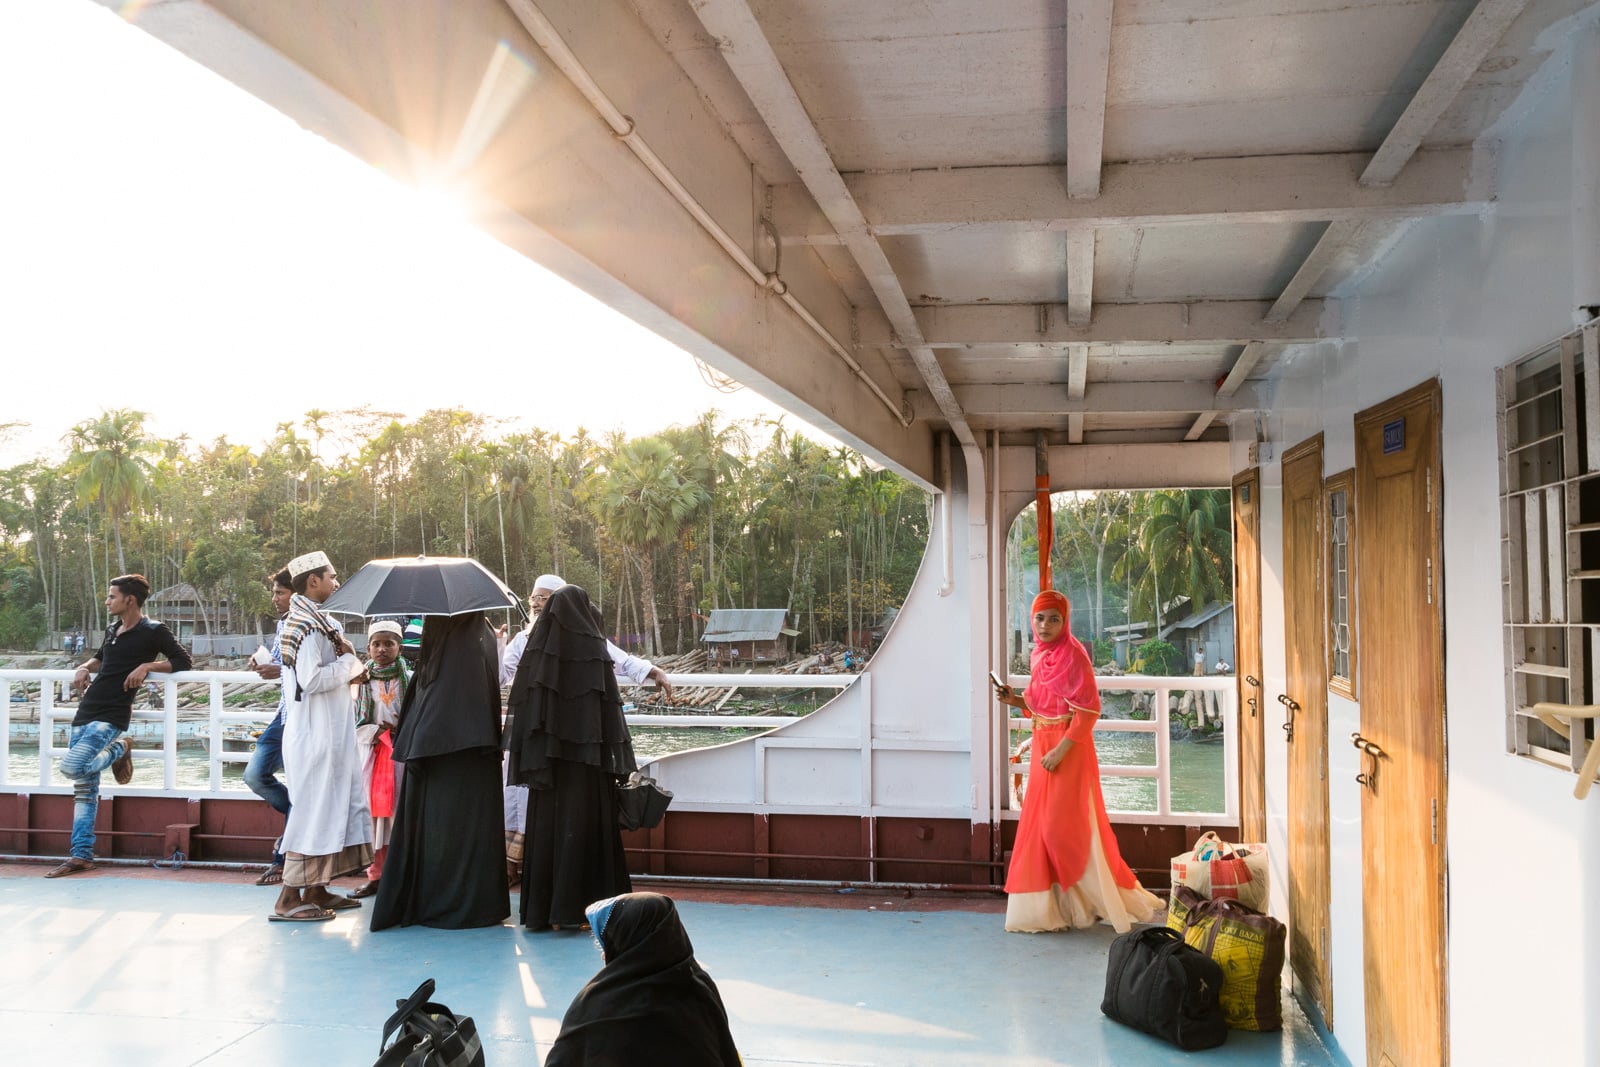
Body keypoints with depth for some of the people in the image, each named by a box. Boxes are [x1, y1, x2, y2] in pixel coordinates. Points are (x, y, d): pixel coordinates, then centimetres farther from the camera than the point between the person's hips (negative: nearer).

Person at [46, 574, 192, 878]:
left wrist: (147, 665, -18)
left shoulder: (153, 631, -5)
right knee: (84, 788, 6)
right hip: (85, 713, 7)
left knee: (71, 767, -25)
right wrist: (84, 668, 10)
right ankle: (82, 855, 12)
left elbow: (184, 662, -7)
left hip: (111, 717, -7)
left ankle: (118, 749, 4)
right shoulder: (112, 630, 15)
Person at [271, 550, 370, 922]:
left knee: (328, 807, 14)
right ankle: (289, 898, 1)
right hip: (315, 734, -10)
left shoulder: (311, 620, 14)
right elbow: (310, 680, -24)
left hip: (327, 734, 10)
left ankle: (315, 889, 21)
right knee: (312, 810, -5)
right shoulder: (309, 624, -16)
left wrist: (343, 657, 3)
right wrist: (348, 661, -13)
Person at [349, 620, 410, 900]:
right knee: (376, 810, 1)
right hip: (373, 752, 2)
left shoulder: (410, 680, 4)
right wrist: (378, 731, -11)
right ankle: (378, 873, 10)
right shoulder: (363, 683, 9)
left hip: (403, 751, -2)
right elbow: (356, 724, 5)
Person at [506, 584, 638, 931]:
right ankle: (572, 910, 2)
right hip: (585, 754, -3)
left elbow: (522, 703, 2)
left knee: (545, 826, 9)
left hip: (547, 755, 3)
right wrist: (620, 760, -3)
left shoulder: (538, 647, 3)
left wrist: (529, 757, 8)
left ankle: (541, 911, 14)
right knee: (581, 826, 2)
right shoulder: (592, 646, -6)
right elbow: (609, 704, -8)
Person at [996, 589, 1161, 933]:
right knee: (1040, 826, 10)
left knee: (1066, 827, -5)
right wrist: (1015, 700, 3)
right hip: (1043, 746, 9)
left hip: (1069, 750, -9)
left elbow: (1089, 710, -19)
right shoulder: (1041, 654, 11)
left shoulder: (1072, 654, -15)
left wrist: (1060, 751, -22)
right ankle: (1051, 905, 19)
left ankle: (1078, 905, 9)